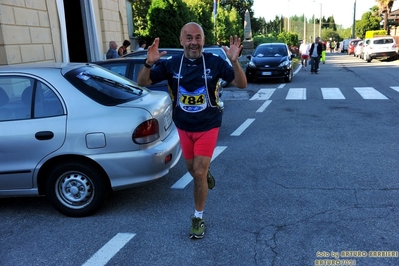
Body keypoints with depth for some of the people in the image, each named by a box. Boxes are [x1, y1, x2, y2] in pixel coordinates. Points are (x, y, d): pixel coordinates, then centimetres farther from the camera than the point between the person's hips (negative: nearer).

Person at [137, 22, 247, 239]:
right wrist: (149, 63, -30)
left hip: (208, 126, -3)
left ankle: (198, 218, 15)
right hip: (183, 127, 3)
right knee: (192, 168, 19)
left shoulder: (214, 62, -13)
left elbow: (241, 84, -16)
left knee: (199, 172, -5)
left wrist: (234, 61, -34)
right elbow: (142, 83, -10)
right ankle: (206, 174, 57)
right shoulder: (171, 64, -9)